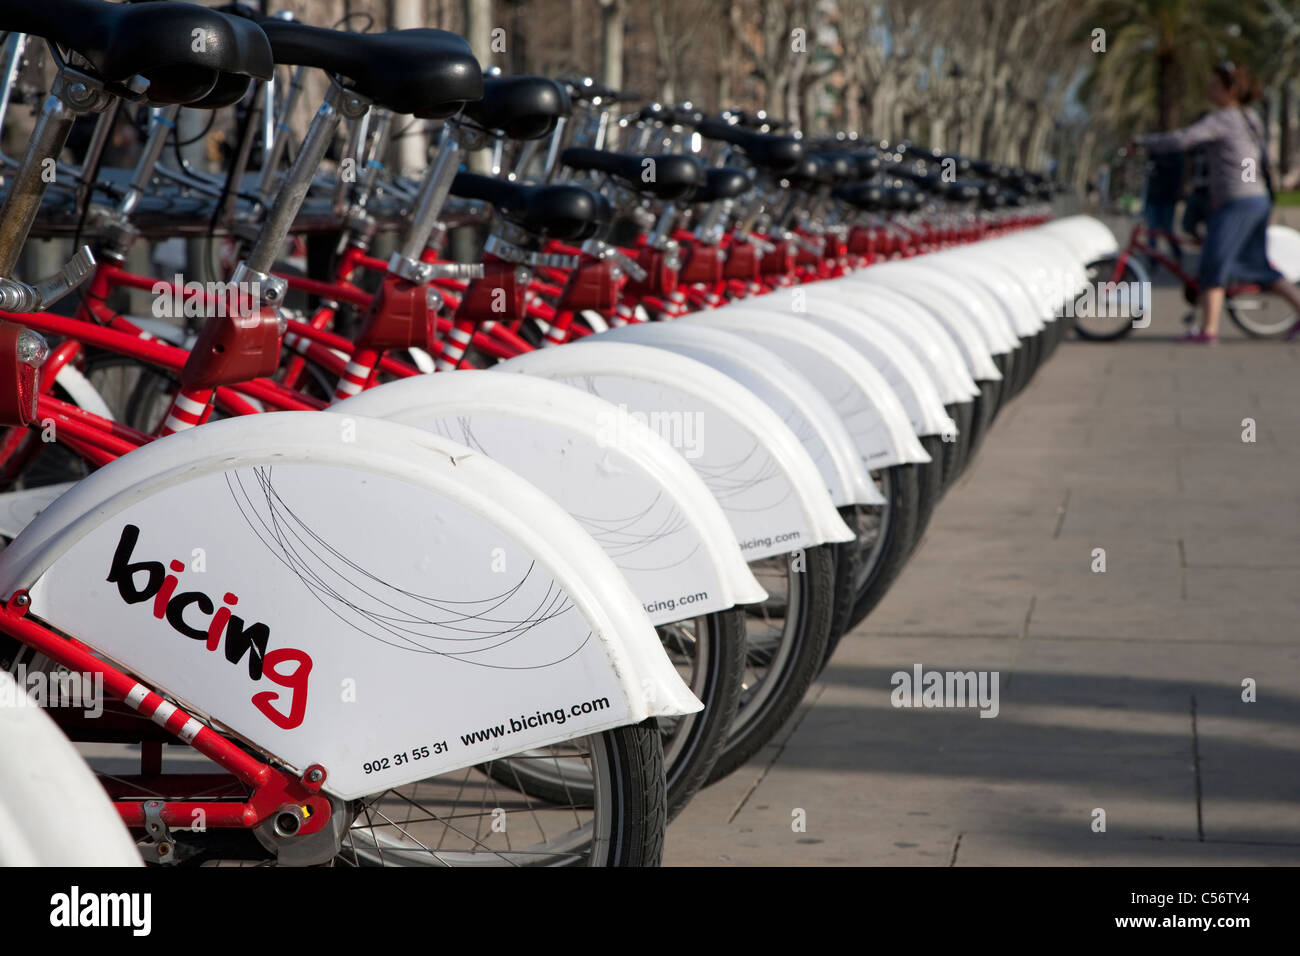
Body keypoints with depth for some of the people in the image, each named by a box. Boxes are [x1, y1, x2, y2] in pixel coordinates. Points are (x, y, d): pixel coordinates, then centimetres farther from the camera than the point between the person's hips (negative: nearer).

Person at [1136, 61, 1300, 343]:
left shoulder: (1222, 119, -13)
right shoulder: (1249, 118, 15)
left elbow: (1183, 140, -24)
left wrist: (1144, 143, -13)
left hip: (1238, 202, -9)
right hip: (1260, 200, 9)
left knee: (1213, 265, -7)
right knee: (1255, 266, 16)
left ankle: (1208, 329, -9)